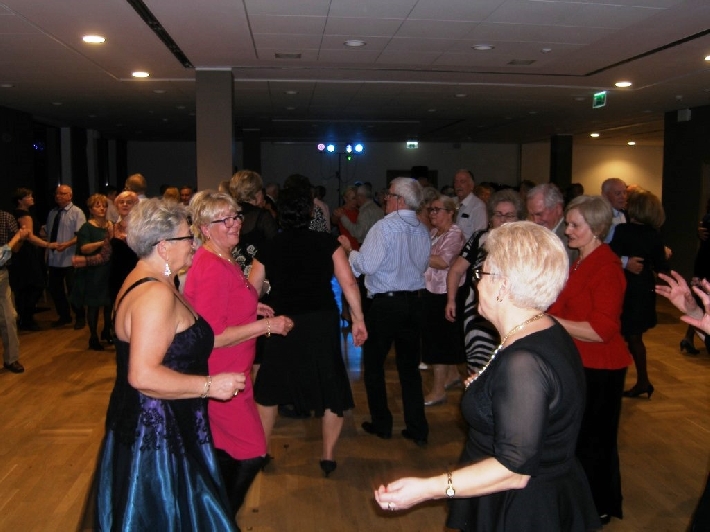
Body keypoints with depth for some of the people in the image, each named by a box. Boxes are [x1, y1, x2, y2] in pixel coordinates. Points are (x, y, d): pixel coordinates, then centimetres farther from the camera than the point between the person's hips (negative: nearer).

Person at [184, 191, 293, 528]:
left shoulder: (222, 260, 6)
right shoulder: (214, 270, -25)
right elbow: (211, 337, -27)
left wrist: (251, 308, 10)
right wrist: (266, 325, -22)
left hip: (224, 372, 10)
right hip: (221, 378, -10)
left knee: (224, 451, 24)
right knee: (252, 453, 2)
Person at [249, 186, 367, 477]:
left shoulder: (269, 248, 2)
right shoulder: (327, 242, -2)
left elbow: (251, 292, 4)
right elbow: (348, 283, -6)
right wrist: (358, 319, 1)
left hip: (283, 325, 1)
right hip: (323, 322, -1)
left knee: (269, 390, 19)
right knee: (332, 390, 15)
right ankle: (328, 455, 21)